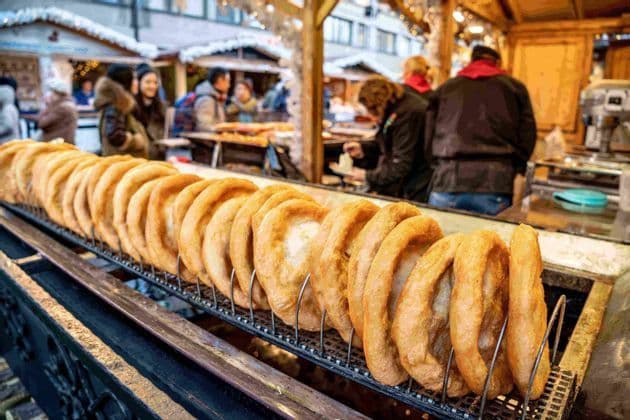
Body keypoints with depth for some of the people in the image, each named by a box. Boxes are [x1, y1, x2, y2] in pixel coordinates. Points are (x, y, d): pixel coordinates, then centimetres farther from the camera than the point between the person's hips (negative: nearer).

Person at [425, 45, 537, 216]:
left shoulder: (445, 88, 17)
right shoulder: (515, 88, 14)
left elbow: (429, 137, 13)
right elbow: (527, 139, 8)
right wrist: (511, 170, 20)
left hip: (447, 183, 1)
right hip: (494, 187, -1)